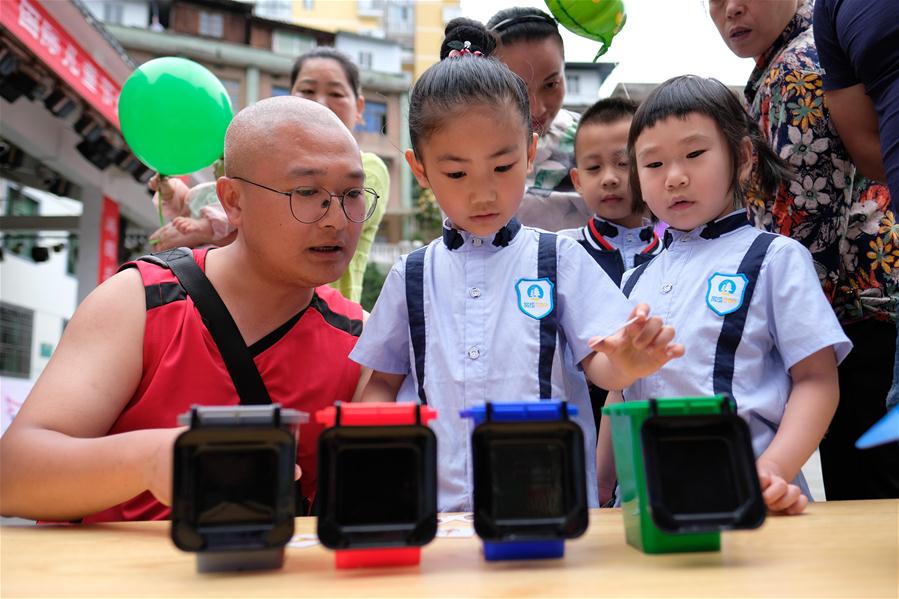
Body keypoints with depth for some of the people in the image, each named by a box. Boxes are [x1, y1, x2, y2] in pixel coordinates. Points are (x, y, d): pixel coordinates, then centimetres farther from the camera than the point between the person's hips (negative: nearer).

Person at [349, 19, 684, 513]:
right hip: (440, 506, 0)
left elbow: (598, 366, 2)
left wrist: (626, 364, -19)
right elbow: (383, 383, 17)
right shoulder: (410, 276, 10)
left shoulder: (561, 260, 5)